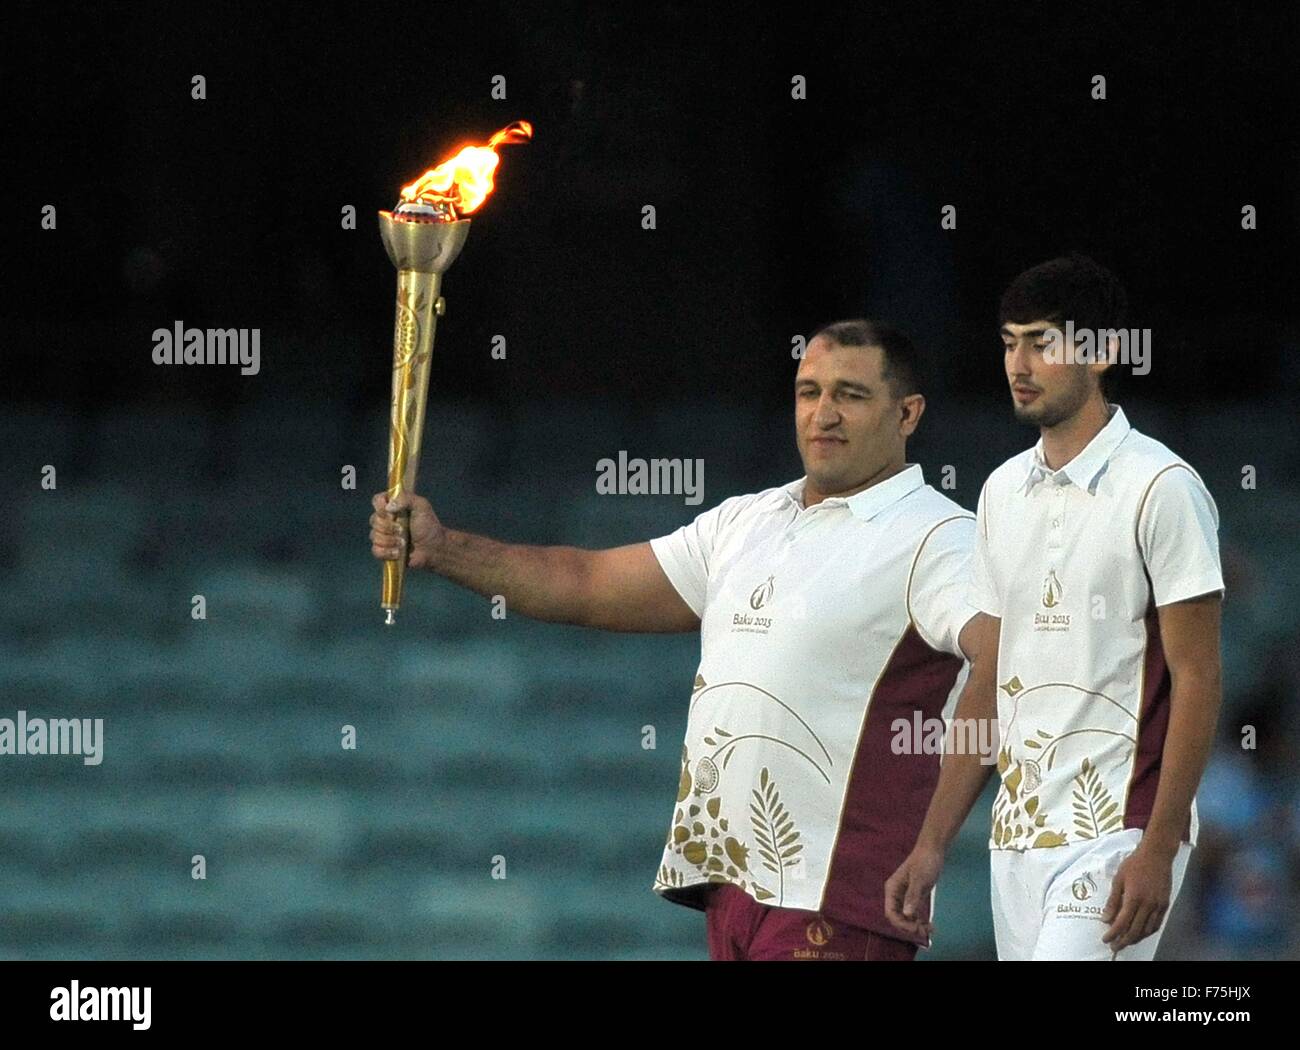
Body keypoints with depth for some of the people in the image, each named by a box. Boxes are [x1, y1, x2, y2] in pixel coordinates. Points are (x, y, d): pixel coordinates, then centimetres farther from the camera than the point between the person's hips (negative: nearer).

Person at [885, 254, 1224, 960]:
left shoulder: (1162, 489, -7)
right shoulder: (1003, 492, 14)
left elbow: (1197, 681, -10)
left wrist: (1157, 851, -16)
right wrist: (932, 844, 12)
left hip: (1115, 834, -7)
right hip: (1015, 835, 7)